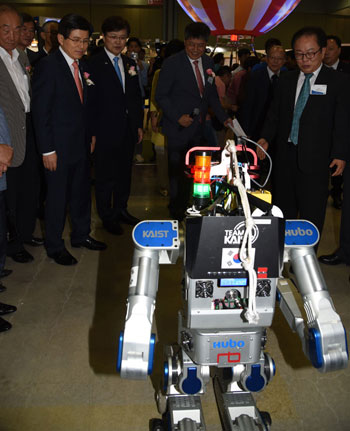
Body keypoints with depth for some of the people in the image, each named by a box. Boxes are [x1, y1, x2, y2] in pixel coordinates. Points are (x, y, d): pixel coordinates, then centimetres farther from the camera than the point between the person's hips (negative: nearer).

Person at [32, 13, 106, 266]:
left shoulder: (82, 66, 9)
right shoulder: (48, 66, -14)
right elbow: (41, 112, -16)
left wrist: (91, 134, 11)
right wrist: (48, 150, -17)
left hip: (82, 143, 7)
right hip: (59, 146, -7)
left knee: (82, 192, 16)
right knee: (58, 197, 5)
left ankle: (81, 235, 33)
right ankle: (55, 246, 20)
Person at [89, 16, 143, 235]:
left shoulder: (130, 63, 11)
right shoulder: (94, 63, -8)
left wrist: (139, 125, 12)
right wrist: (91, 132, -16)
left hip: (129, 129, 6)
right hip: (106, 131, -6)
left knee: (125, 172, 15)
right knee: (105, 176, 5)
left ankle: (121, 209, 31)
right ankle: (107, 216, 19)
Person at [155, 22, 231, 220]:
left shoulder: (208, 63, 9)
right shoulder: (172, 63, -9)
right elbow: (161, 95, -7)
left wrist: (224, 117, 7)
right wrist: (177, 117, -18)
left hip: (198, 128, 5)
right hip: (179, 127, -5)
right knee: (178, 172, 3)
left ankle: (188, 209, 23)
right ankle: (177, 213, 19)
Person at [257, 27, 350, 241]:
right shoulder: (286, 81, 13)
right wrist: (266, 138, -1)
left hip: (315, 159, -4)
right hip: (285, 154, 4)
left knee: (312, 214, -2)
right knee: (283, 210, 10)